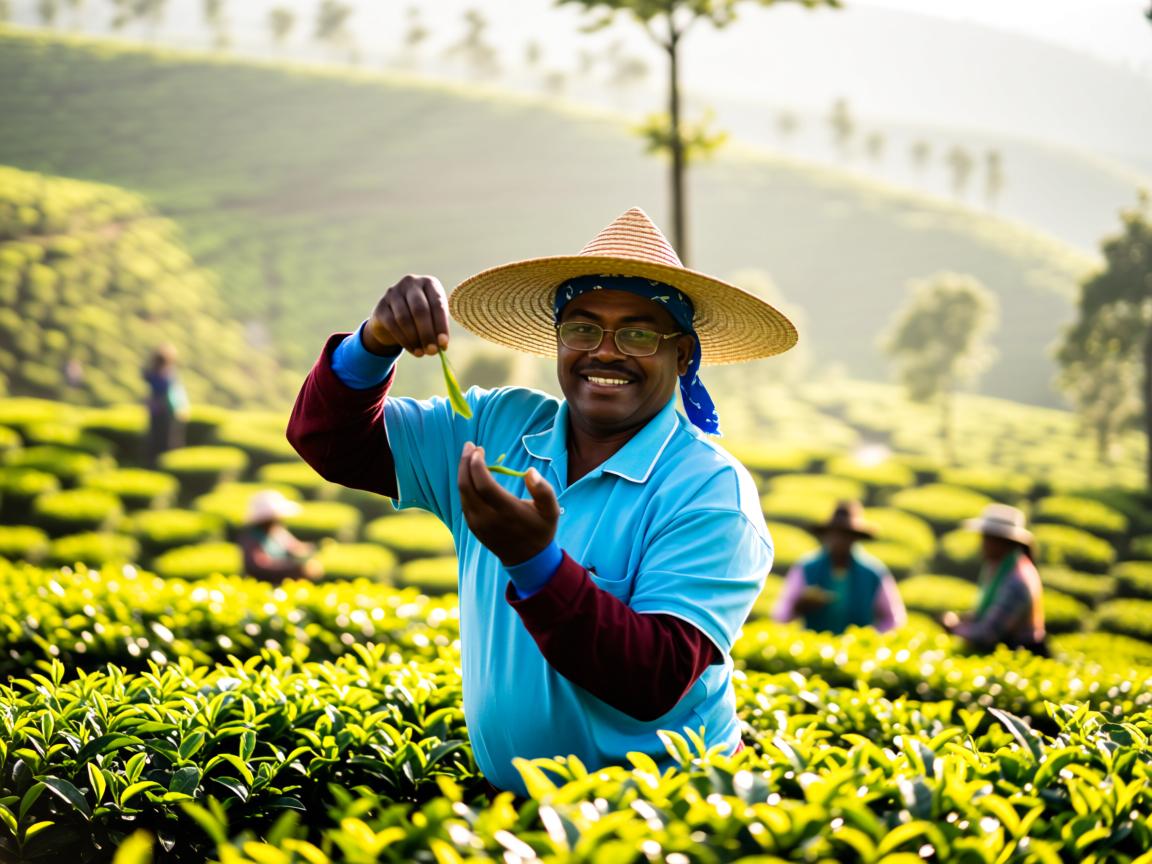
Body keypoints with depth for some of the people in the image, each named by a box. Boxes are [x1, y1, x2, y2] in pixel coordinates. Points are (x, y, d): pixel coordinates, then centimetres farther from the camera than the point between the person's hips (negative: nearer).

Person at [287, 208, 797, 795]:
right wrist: (375, 345, -14)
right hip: (503, 800, 4)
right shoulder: (496, 426, 3)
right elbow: (332, 444, 4)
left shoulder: (710, 493, -13)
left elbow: (657, 686, -22)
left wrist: (536, 560, -31)